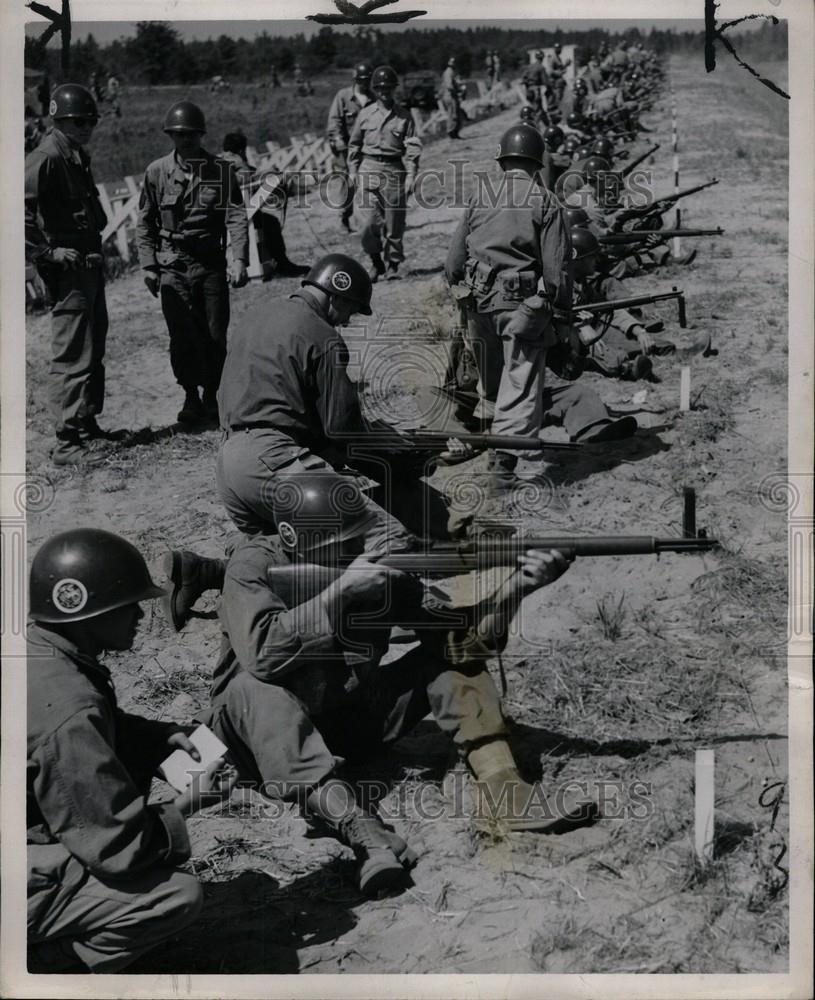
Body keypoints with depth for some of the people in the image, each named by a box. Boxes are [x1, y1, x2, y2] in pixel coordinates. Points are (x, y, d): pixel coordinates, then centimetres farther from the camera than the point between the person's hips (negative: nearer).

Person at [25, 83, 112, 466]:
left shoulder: (78, 157, 15)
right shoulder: (45, 159, -15)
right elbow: (21, 212, -23)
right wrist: (48, 252, -24)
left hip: (89, 266, 10)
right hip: (67, 271, -10)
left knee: (93, 351, 18)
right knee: (72, 356, -10)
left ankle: (87, 423, 31)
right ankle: (67, 443, -9)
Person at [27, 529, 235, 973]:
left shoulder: (33, 653, 0)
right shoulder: (67, 711, -29)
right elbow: (118, 848, -23)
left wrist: (166, 736, 3)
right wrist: (189, 802, -7)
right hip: (20, 888, -10)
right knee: (180, 895, -15)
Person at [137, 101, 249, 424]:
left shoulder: (222, 171, 2)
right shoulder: (157, 172, 4)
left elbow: (236, 218, -5)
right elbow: (145, 223, 8)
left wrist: (239, 260, -17)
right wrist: (148, 266, 1)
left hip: (211, 264, 0)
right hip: (172, 266, 0)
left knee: (215, 335, 0)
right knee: (182, 336, -4)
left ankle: (211, 395, 17)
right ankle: (190, 397, 12)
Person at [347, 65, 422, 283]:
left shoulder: (404, 116, 5)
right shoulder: (365, 115, 8)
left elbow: (412, 148, 2)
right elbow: (354, 144, 17)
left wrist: (411, 176, -6)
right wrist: (352, 170, 10)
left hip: (394, 171, -1)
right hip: (369, 169, 1)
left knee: (394, 223, 1)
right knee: (370, 221, -8)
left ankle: (392, 265, 13)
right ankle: (376, 262, 9)